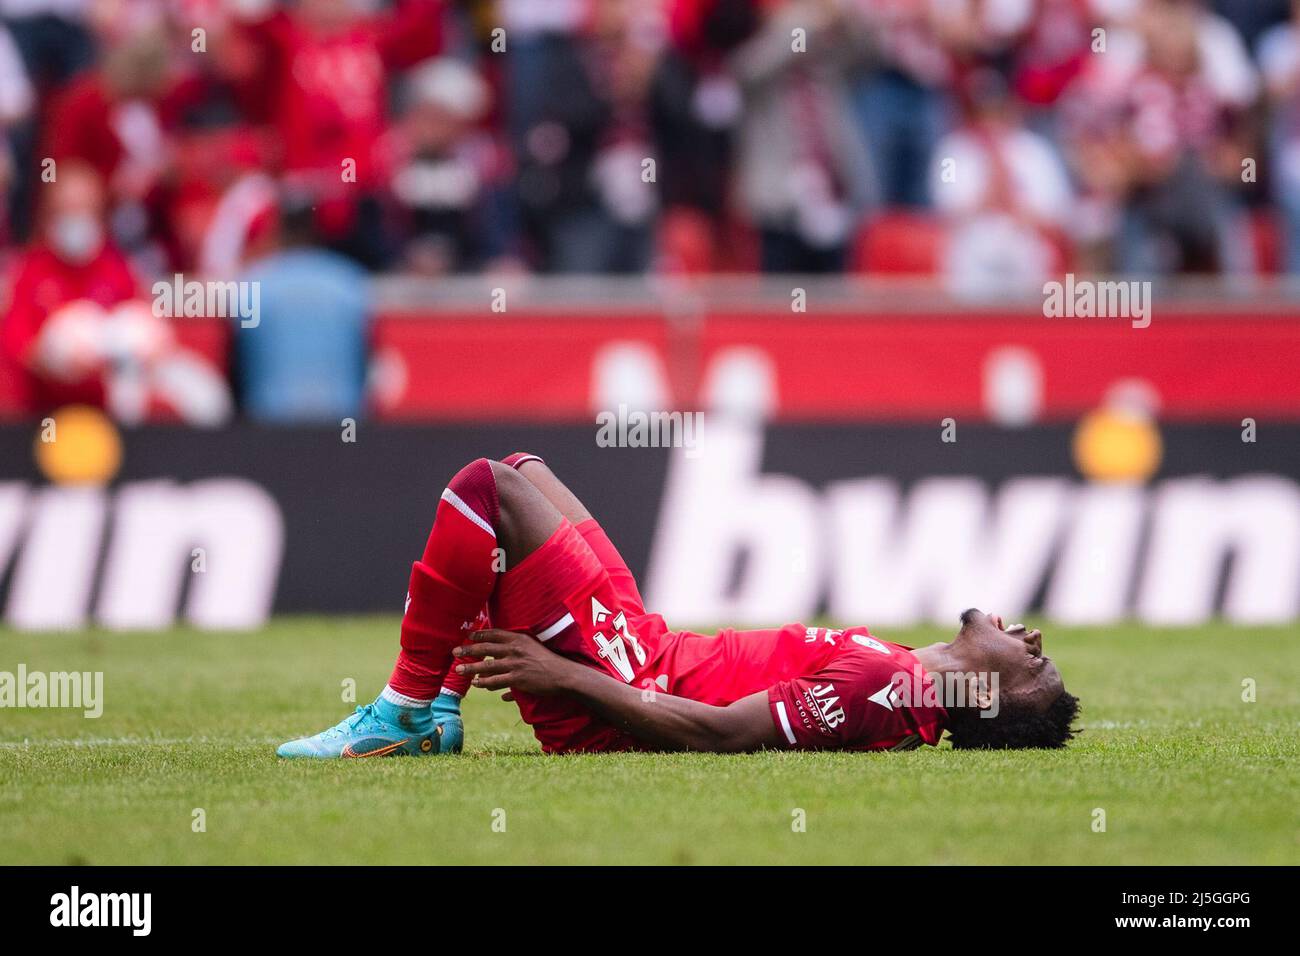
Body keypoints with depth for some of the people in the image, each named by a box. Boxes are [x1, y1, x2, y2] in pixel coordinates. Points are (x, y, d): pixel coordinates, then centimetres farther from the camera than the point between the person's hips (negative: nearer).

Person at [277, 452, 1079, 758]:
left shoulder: (881, 685, -25)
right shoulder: (909, 679, 4)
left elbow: (719, 732, -27)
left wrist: (565, 675, -23)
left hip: (605, 693, -9)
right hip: (647, 649, 9)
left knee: (490, 486, -15)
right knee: (522, 473, 18)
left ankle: (406, 713, -3)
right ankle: (440, 711, 16)